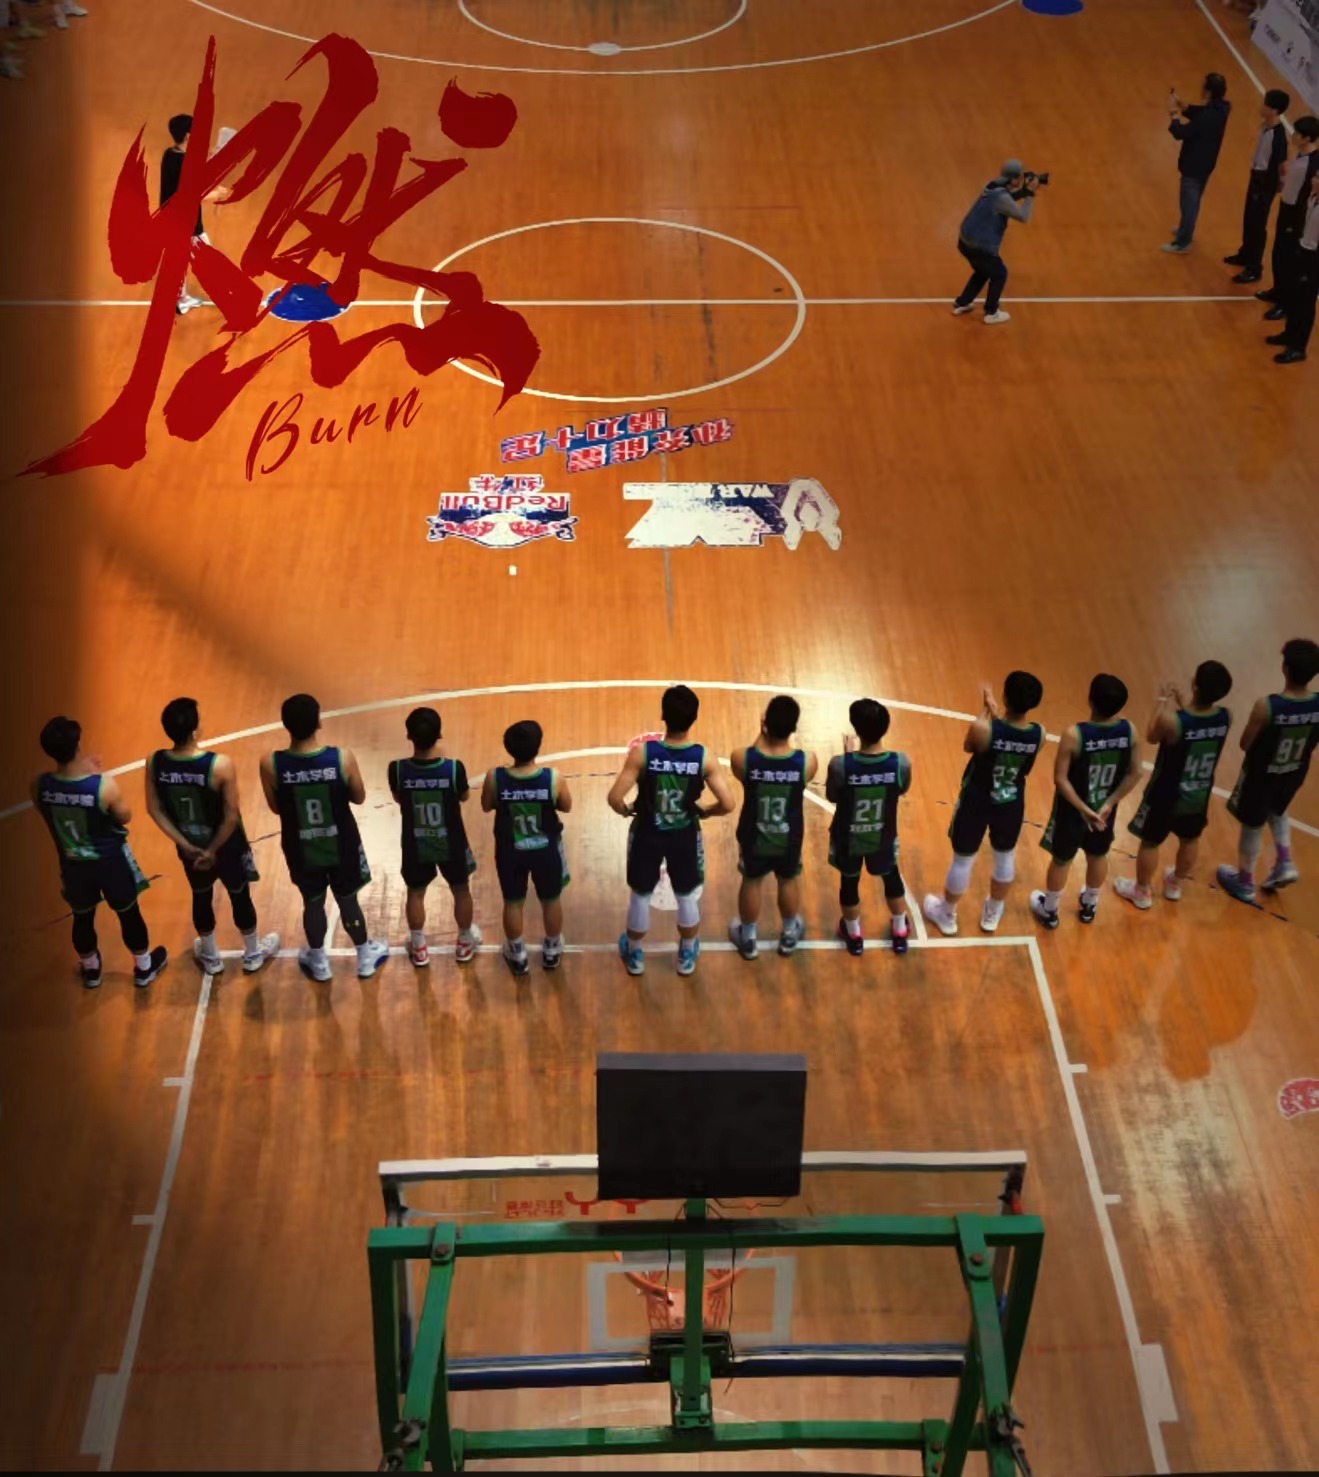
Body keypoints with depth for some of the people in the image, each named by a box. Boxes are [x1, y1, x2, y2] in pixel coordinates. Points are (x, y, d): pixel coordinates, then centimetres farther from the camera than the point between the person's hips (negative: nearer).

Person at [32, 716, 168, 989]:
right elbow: (125, 817, -13)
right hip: (111, 861, -3)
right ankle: (144, 968, 43)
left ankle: (90, 969, 51)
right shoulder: (104, 785, -32)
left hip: (72, 862, 3)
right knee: (128, 914, 22)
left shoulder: (40, 786, -22)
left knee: (82, 917, 28)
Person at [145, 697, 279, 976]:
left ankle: (209, 956, 49)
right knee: (240, 896, 23)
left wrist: (185, 845, -4)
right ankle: (253, 954, 45)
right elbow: (231, 817, -25)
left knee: (201, 898, 28)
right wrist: (214, 849, -12)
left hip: (189, 847, 3)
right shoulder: (220, 765, -32)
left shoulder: (154, 763, -20)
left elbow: (154, 810, -10)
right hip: (227, 846, -3)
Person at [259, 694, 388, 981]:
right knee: (348, 901, 22)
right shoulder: (343, 758, -23)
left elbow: (276, 807, -6)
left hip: (301, 848, 1)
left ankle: (318, 963, 42)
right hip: (341, 845, 0)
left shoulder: (270, 764, -22)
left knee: (313, 903, 23)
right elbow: (359, 798, -7)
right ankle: (365, 958, 41)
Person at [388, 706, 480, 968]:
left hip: (416, 844, 1)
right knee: (461, 890, 23)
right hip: (451, 843, 0)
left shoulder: (397, 769, -23)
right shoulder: (454, 768, -26)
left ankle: (418, 948, 36)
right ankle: (465, 943, 40)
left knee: (415, 893, 23)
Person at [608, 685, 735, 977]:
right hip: (685, 836, 1)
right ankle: (687, 955, 44)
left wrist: (626, 810, -1)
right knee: (687, 897, 24)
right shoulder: (704, 757, -21)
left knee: (641, 896, 22)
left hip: (647, 835, 0)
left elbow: (614, 798, -25)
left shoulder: (642, 753, -24)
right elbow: (727, 804, -21)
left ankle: (634, 955, 42)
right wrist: (704, 812, 1)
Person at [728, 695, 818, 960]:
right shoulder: (808, 762, -28)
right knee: (789, 881, 28)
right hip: (789, 838, 0)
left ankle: (747, 939, 47)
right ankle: (789, 934, 52)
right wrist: (785, 736, -3)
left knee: (751, 883, 26)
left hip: (754, 837, 0)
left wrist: (763, 734, -8)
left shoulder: (741, 758, -29)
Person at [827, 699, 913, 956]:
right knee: (891, 877, 30)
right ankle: (900, 933, 50)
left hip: (848, 838, -1)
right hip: (882, 837, 1)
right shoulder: (901, 763, -28)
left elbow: (832, 796, -11)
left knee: (849, 883, 26)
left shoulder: (840, 765, -33)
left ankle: (854, 936, 49)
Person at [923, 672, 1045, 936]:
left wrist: (986, 711, 1)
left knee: (962, 860, 19)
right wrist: (997, 714, 6)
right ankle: (992, 914, 49)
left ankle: (947, 915, 41)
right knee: (1005, 856, 28)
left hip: (976, 803, -3)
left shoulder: (983, 729, -31)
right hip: (1011, 804, 3)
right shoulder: (1039, 734, -20)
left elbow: (968, 746, -7)